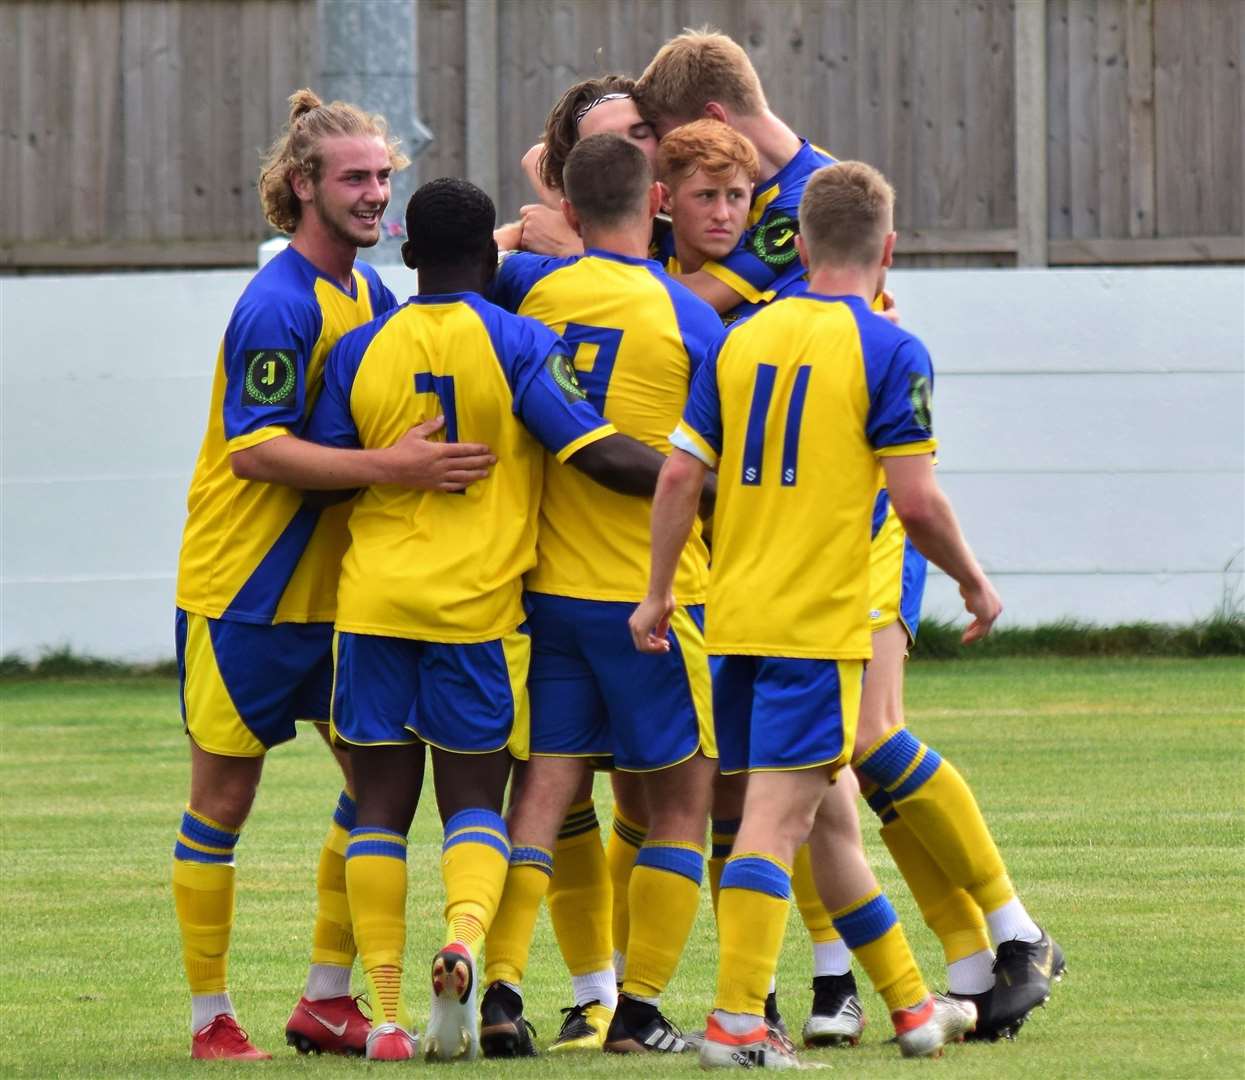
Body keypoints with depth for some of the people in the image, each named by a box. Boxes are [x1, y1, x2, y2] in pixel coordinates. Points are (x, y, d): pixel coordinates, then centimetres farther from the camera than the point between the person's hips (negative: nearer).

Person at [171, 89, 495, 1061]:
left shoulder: (366, 290, 9)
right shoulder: (280, 305, -18)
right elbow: (256, 450, -24)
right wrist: (388, 466, -31)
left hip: (334, 591, 8)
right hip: (242, 591, -8)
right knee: (225, 797, 1)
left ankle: (327, 999, 14)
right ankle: (211, 1014, 10)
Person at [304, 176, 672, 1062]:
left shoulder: (360, 350, 3)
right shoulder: (519, 343, -5)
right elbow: (600, 454, -13)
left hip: (374, 600, 2)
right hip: (479, 606, -2)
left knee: (381, 806, 8)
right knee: (474, 802, 8)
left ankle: (387, 1011, 1)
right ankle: (465, 939, -21)